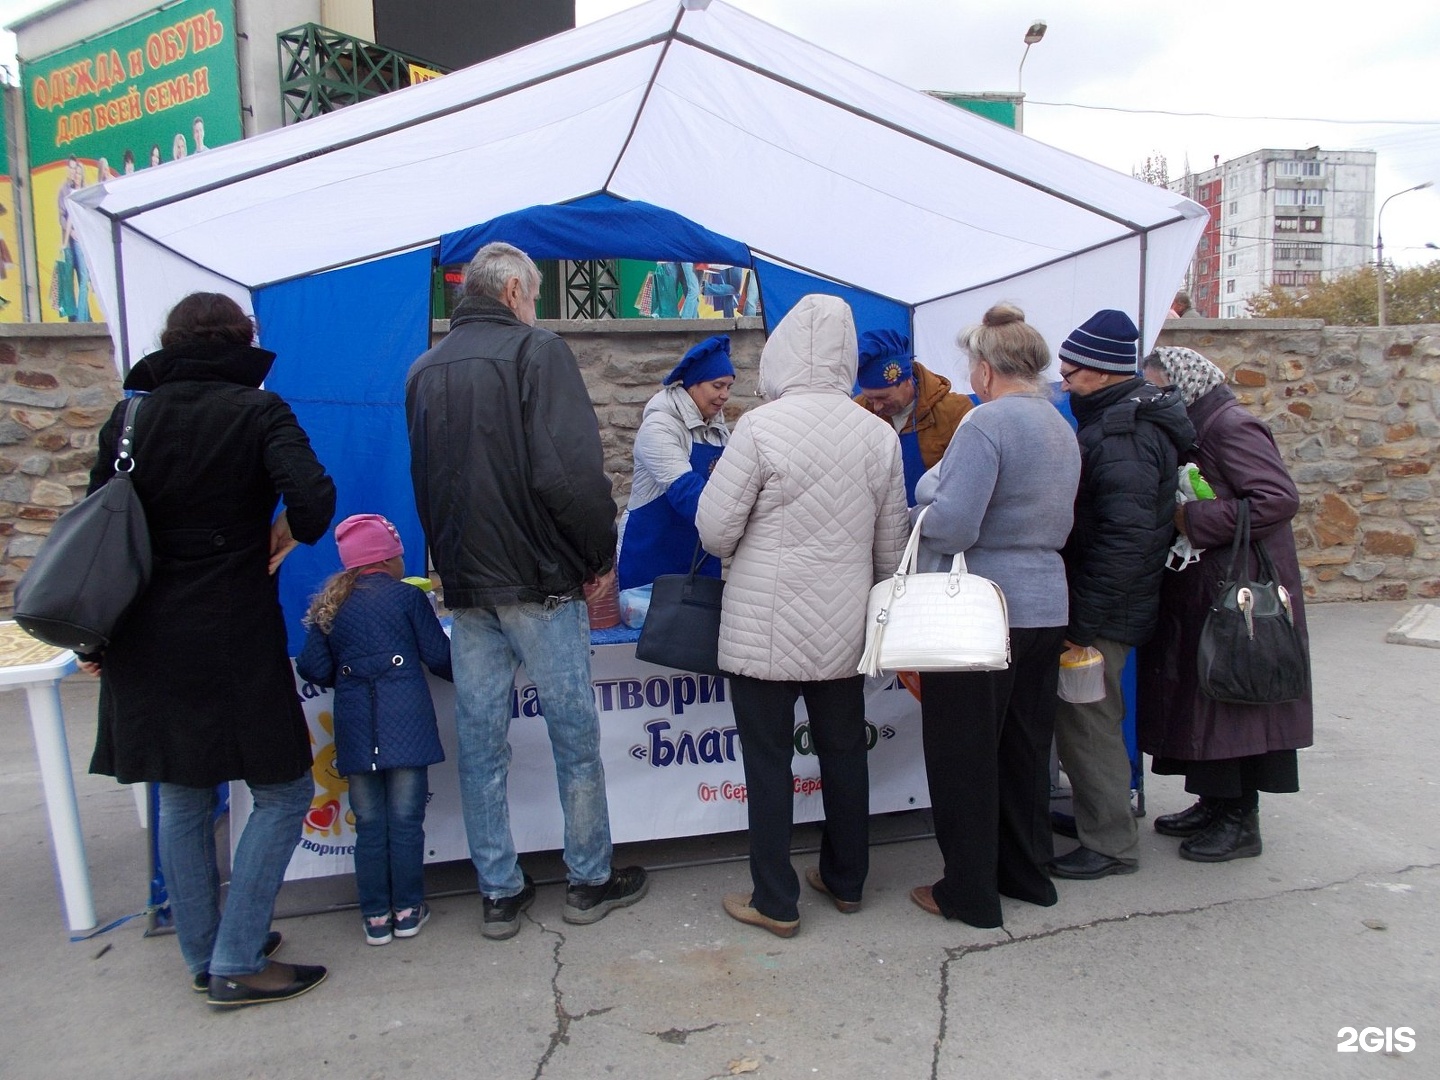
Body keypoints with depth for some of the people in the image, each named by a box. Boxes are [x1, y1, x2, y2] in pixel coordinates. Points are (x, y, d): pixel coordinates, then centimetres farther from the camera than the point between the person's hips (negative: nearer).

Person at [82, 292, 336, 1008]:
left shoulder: (129, 419, 7)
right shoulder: (258, 411, -7)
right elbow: (311, 496, -24)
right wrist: (292, 533, -1)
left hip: (147, 642, 6)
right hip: (233, 640, -6)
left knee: (181, 800, 17)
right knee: (282, 792, 6)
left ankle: (203, 955, 29)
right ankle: (237, 964, 7)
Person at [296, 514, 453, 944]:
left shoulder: (328, 606, 10)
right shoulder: (407, 596, 0)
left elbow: (314, 669, 8)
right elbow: (439, 656, 0)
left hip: (355, 729, 3)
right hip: (405, 723, -3)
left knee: (369, 823, 10)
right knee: (406, 820, 6)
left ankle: (375, 916, 16)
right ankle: (407, 910, 14)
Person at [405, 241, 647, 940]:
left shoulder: (424, 370, 11)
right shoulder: (535, 351, -9)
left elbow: (425, 482, 16)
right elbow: (571, 472, -20)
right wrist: (601, 554, -7)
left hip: (463, 586, 6)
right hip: (539, 581, -5)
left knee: (481, 744, 11)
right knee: (575, 737, 8)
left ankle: (500, 893, 22)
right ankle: (591, 881, 21)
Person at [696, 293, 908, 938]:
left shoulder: (761, 427, -15)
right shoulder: (880, 435, 0)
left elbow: (714, 529, -12)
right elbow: (891, 545, 8)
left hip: (765, 631, -5)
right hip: (844, 627, 5)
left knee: (769, 762, 7)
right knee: (844, 753, 18)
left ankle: (775, 902, 18)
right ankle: (846, 882, 35)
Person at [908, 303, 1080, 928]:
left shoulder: (988, 421, -16)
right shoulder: (1061, 426, 11)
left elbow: (952, 524, -24)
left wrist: (917, 517, -4)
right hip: (1045, 606, 9)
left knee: (963, 754, 5)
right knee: (1025, 748, 19)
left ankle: (969, 893, 17)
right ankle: (1027, 873, 33)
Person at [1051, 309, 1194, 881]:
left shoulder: (1123, 438, -22)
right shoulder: (1132, 419, 12)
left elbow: (1125, 539, -27)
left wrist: (1082, 620, -24)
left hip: (1103, 612, -11)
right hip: (1106, 605, 11)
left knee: (1086, 721, 0)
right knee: (1088, 718, 21)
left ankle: (1110, 845, 13)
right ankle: (1094, 816, 36)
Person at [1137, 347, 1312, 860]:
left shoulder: (1231, 427, -15)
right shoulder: (1192, 430, 14)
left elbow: (1280, 498, -24)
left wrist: (1193, 519, -21)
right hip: (1198, 591, 9)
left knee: (1233, 698, -1)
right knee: (1200, 696, 13)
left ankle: (1241, 821, 10)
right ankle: (1215, 804, 26)